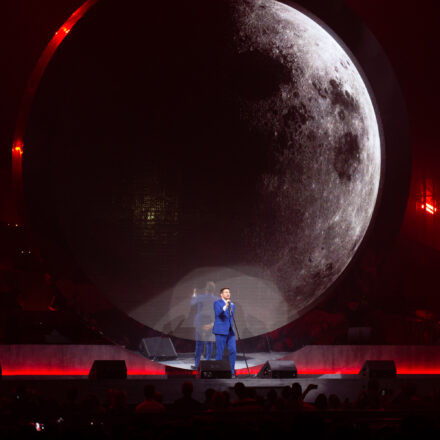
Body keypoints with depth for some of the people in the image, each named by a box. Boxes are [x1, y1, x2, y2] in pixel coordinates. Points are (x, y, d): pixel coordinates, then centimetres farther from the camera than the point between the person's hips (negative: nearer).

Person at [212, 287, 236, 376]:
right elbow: (217, 313, -22)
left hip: (230, 331, 6)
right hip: (221, 331, -6)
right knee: (219, 352, -3)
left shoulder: (232, 304, 17)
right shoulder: (217, 303, -3)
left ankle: (232, 371, 5)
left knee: (233, 351, -2)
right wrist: (225, 306, -32)